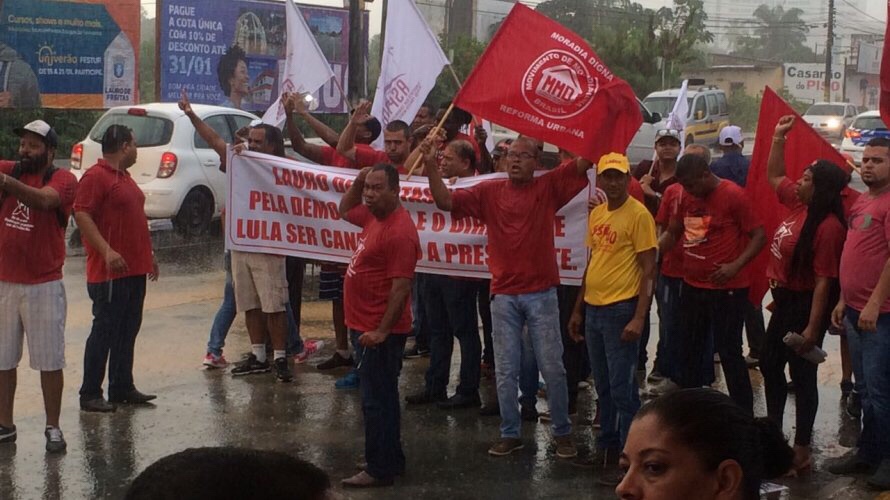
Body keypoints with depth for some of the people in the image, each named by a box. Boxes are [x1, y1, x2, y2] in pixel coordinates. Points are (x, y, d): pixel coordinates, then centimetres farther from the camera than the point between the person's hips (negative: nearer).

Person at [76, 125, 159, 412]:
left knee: (128, 331, 12)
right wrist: (107, 251, -28)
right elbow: (81, 215, -21)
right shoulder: (95, 177, -11)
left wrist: (148, 254, 25)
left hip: (135, 270, 9)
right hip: (111, 271, -9)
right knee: (105, 330, -5)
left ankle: (122, 388, 20)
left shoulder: (124, 177, 19)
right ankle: (90, 394, 1)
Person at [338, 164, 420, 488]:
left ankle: (381, 469, 4)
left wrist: (382, 331, -26)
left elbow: (401, 286, -24)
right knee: (380, 398, 17)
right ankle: (391, 460, 27)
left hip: (379, 331, -10)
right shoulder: (374, 216, 8)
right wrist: (357, 182, 10)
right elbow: (345, 210, 29)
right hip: (365, 326, 10)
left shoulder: (399, 231, -22)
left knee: (377, 401, -3)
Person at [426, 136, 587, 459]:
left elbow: (586, 160, -7)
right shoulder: (489, 192, 4)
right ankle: (510, 434, 18)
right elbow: (445, 201, -2)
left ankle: (562, 432, 18)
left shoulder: (548, 187, 0)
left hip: (541, 294, -2)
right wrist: (432, 167, -15)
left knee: (552, 368, 4)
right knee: (505, 371, 7)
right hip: (503, 295, 2)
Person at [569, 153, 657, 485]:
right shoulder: (596, 214, 11)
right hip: (593, 308, 7)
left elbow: (648, 270, -13)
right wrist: (578, 309, 17)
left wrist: (639, 317, -19)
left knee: (622, 388, -2)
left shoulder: (638, 215, -11)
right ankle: (607, 445, 27)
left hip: (621, 309, -7)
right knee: (603, 385, 15)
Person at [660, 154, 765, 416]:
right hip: (693, 286, 7)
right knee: (690, 352, 15)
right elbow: (672, 233, 17)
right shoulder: (687, 197, 6)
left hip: (726, 289, -7)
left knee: (730, 353, -2)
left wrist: (736, 265, -24)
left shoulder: (733, 195, -13)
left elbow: (758, 236, -12)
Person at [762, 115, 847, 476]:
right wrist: (778, 138, 12)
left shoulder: (828, 227, -24)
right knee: (769, 364, 21)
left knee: (802, 375, 1)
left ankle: (802, 448, 12)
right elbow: (773, 176, 21)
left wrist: (812, 327, -25)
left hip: (805, 305, -10)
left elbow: (823, 281, -25)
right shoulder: (799, 204, 1)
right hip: (784, 300, 10)